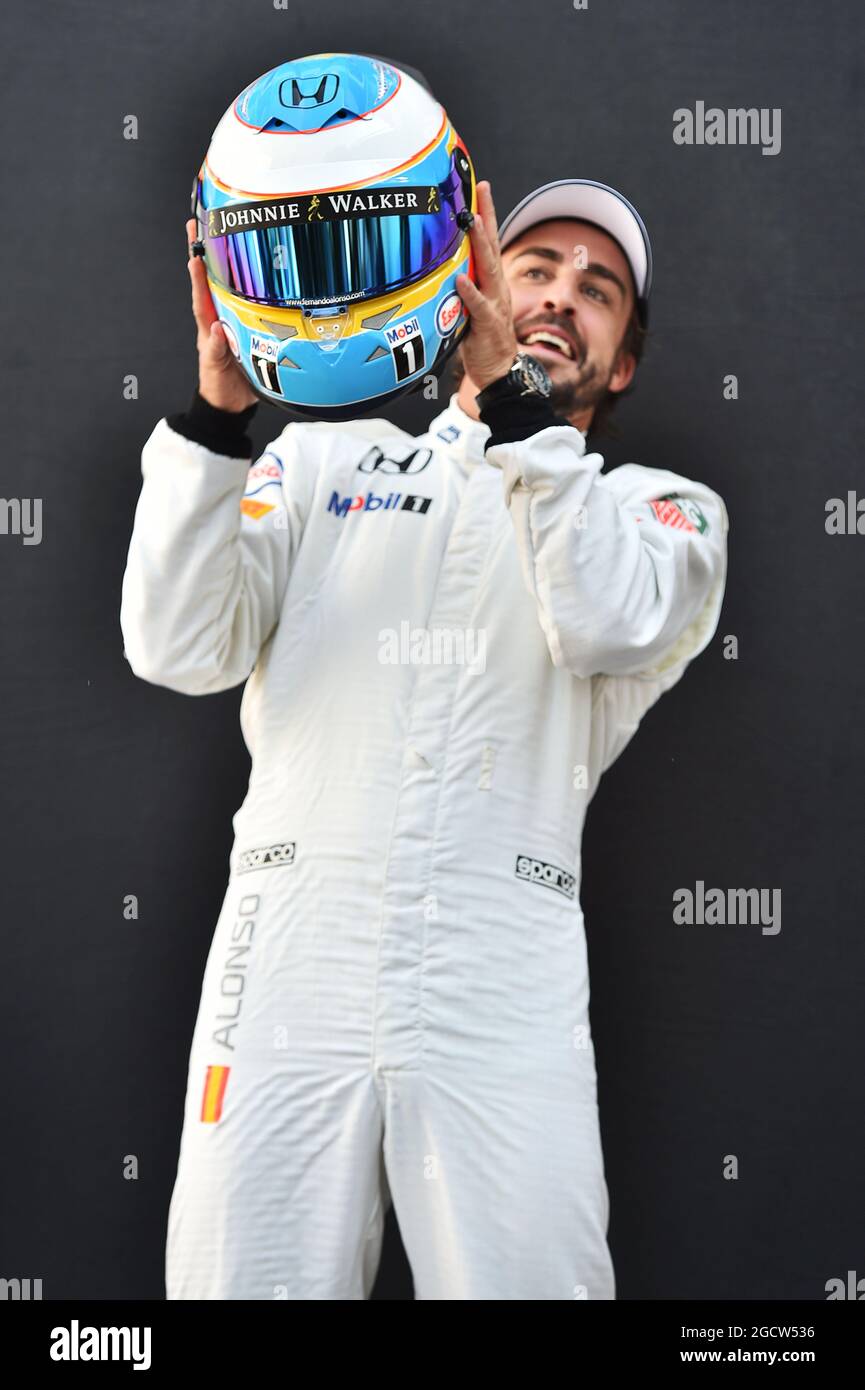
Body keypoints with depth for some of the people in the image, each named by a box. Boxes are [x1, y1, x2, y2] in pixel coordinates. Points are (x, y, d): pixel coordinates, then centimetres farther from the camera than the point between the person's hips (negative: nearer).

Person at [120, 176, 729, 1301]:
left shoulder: (662, 509, 15)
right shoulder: (330, 459, 19)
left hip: (503, 986, -1)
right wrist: (218, 409, -7)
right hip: (289, 958, 1)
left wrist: (509, 391, -16)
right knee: (243, 1289, -3)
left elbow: (612, 625, -9)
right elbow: (182, 651, 4)